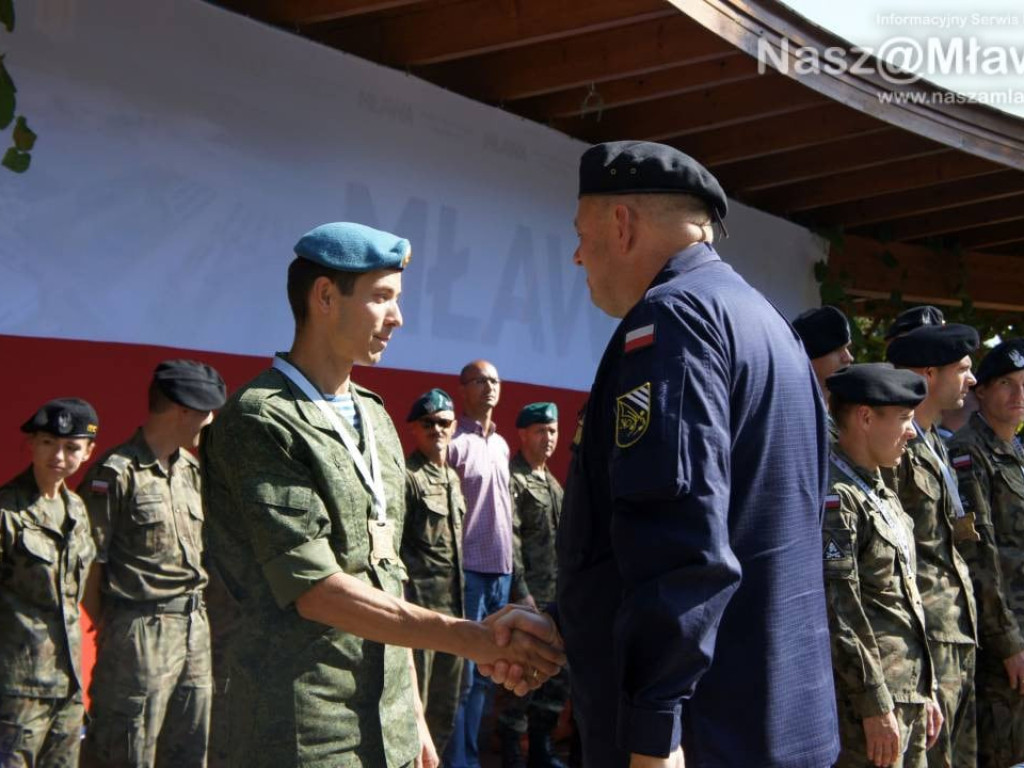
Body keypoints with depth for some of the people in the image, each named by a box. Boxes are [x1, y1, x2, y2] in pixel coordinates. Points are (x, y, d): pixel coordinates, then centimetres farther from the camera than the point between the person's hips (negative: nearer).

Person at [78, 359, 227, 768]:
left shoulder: (191, 470, 12)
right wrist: (107, 628, -7)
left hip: (194, 629, 7)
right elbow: (90, 561, -10)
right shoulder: (116, 472, -11)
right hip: (139, 632, -7)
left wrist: (199, 618, 13)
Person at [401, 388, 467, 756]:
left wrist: (460, 608, 18)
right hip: (419, 608, -8)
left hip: (452, 607, 8)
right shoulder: (406, 477, -10)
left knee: (444, 710, 15)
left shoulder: (452, 478, 16)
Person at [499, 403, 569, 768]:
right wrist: (521, 592, -19)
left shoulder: (552, 482, 18)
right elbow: (510, 539, -15)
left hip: (557, 594, 9)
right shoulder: (512, 478, -9)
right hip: (528, 594, -8)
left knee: (560, 670, 12)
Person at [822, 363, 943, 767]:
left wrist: (925, 690, 19)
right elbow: (838, 610, -20)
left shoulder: (882, 494, 16)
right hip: (866, 700, -9)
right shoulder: (834, 496, -15)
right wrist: (875, 706, -19)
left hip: (909, 696, 9)